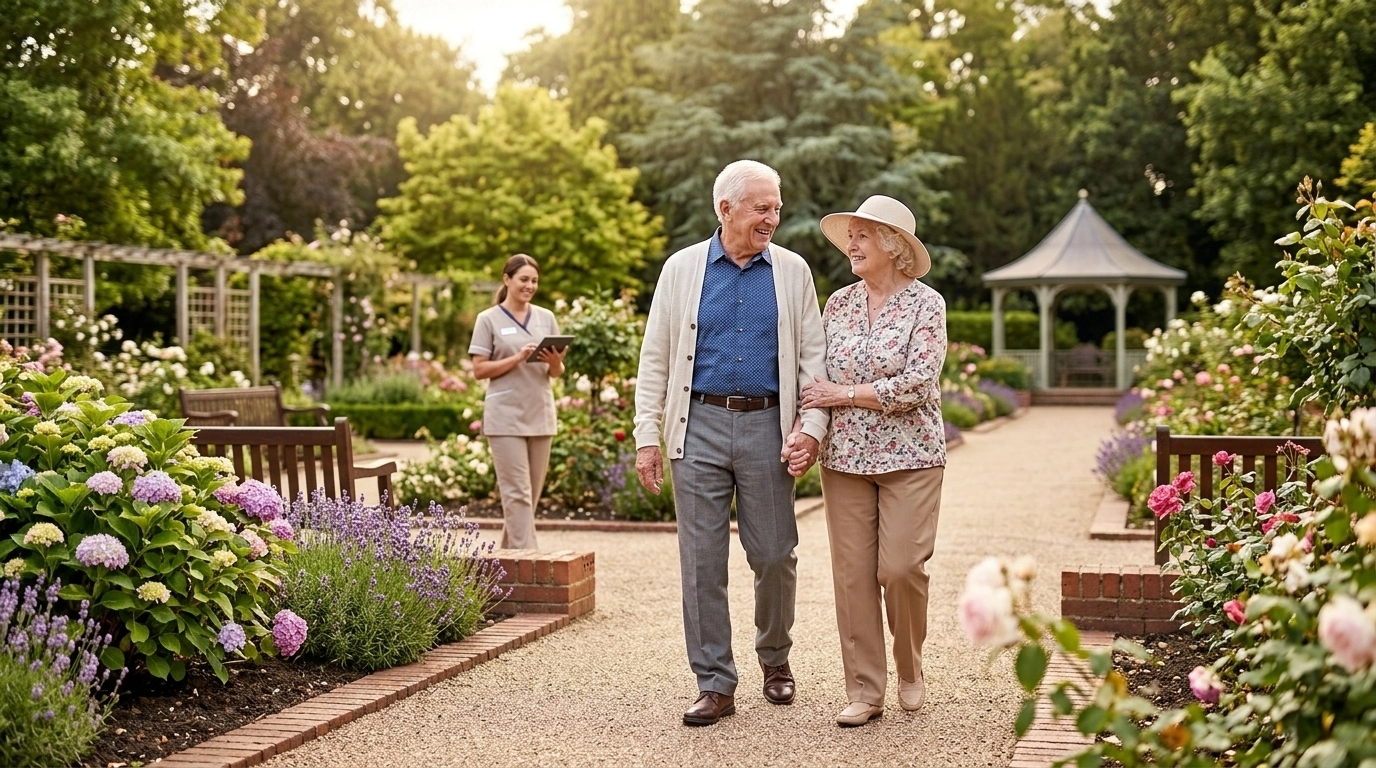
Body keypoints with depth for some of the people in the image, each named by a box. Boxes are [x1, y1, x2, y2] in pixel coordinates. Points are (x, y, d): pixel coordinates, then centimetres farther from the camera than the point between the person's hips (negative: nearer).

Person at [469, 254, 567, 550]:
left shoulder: (546, 318, 11)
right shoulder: (489, 320, 0)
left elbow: (557, 373, 13)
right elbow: (479, 370, -5)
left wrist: (555, 363, -10)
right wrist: (518, 358, -17)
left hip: (540, 416, 5)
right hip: (505, 418, -5)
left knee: (532, 494, 8)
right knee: (518, 493, -9)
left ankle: (508, 553, 19)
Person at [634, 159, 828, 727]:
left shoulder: (792, 272, 7)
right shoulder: (682, 269, 5)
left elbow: (813, 355, 7)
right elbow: (655, 358, 6)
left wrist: (812, 426, -6)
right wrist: (647, 436, -1)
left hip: (767, 425, 0)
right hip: (700, 425, 0)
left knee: (774, 555, 4)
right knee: (702, 560, 0)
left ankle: (774, 658, 28)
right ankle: (715, 684, 9)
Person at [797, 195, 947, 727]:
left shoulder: (925, 304, -4)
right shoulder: (839, 303, 9)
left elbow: (917, 384, -14)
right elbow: (816, 376, 11)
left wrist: (845, 393, -11)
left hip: (908, 457, -4)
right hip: (844, 457, 4)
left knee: (901, 568, -8)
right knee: (852, 573, 1)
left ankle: (910, 671, 18)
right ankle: (864, 691, 10)